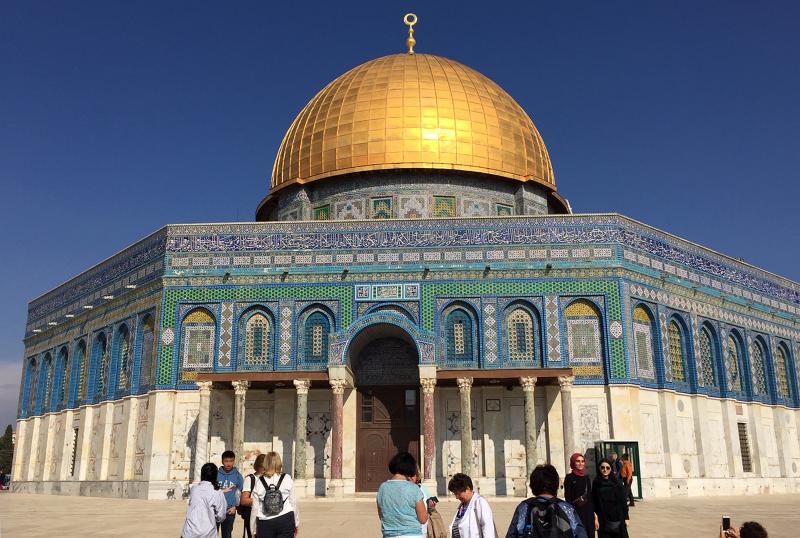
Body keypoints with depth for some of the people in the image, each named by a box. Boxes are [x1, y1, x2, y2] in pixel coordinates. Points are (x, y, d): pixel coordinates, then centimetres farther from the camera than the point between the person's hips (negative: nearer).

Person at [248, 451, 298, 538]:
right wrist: (296, 523, 13)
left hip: (265, 523, 1)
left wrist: (254, 530, 10)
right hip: (285, 521, -1)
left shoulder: (259, 482, 1)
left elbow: (255, 508, 2)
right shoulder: (287, 479, -1)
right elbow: (293, 502, 1)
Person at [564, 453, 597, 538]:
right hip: (576, 513, -6)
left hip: (588, 513, 6)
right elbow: (568, 498, -9)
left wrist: (594, 516, 13)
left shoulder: (586, 478, 12)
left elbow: (590, 498, 14)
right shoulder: (569, 478, -5)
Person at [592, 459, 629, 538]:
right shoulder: (596, 483, 1)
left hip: (617, 517, 0)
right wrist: (595, 517, -4)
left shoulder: (617, 482, -1)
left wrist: (626, 517, -3)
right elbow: (594, 501, 1)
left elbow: (623, 500, -1)